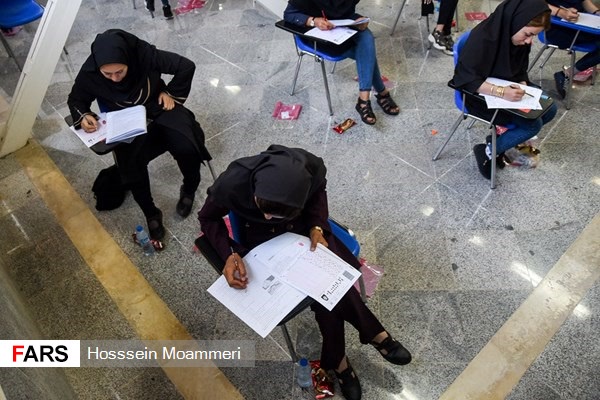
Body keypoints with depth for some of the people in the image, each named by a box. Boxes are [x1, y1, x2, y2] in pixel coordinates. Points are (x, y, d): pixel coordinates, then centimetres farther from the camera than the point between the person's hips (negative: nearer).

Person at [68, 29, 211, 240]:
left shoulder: (145, 54, -22)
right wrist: (83, 116, -16)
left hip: (160, 110, 0)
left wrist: (170, 93, -8)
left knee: (187, 149, -28)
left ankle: (189, 189, 5)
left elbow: (186, 66, -11)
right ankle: (151, 215, 0)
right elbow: (76, 99, 4)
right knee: (131, 167, -26)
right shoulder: (90, 72, -16)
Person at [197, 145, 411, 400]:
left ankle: (337, 360, 9)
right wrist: (229, 254, -25)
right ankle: (374, 334, 9)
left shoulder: (310, 167, -28)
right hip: (265, 242, -2)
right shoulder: (232, 184, -33)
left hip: (303, 227, 2)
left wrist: (317, 226, -16)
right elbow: (208, 217, -11)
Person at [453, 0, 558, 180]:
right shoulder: (483, 37, -28)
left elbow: (520, 70, 7)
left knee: (549, 109, 1)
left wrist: (522, 86, -14)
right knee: (533, 124, -16)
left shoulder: (521, 39, -5)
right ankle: (488, 152, -3)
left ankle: (504, 135, 7)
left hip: (507, 90, 8)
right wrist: (501, 92, -37)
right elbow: (464, 77, -30)